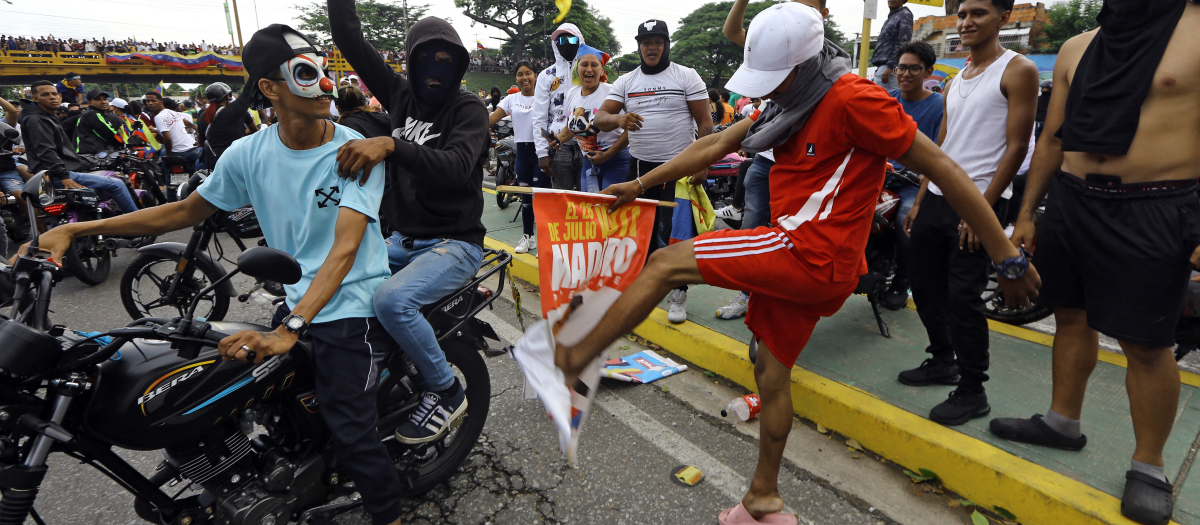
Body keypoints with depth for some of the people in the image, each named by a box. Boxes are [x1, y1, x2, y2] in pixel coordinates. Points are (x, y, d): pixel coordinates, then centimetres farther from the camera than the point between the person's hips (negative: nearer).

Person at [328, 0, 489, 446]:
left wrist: (391, 145, -40)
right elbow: (349, 38, 7)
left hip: (454, 242, -7)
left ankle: (446, 392, -8)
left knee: (391, 300, -30)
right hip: (402, 239, 7)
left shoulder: (468, 108, -8)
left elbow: (457, 166, -27)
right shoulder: (401, 95, 9)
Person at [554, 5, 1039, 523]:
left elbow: (941, 167, -12)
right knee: (771, 369, 17)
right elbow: (715, 145, 16)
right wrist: (639, 184, 17)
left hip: (812, 254, -9)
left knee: (665, 263, -8)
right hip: (803, 264, 9)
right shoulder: (792, 103, 14)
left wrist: (1008, 258, -10)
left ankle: (571, 360, 4)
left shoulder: (852, 99, -13)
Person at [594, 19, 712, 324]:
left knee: (674, 232, -6)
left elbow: (705, 122, -3)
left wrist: (703, 164, -13)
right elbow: (600, 119, -2)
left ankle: (678, 293, 6)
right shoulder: (625, 82, 9)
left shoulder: (687, 77, 1)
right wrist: (618, 119, -25)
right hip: (639, 166, 4)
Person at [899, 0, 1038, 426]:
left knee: (963, 296, -8)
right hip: (937, 197, 8)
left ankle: (973, 392, 6)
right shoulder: (956, 80, 18)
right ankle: (943, 362, 31)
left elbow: (1016, 146, -11)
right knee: (924, 285, 12)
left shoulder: (1018, 70, -4)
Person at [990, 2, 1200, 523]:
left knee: (1145, 343, 1)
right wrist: (1027, 215, 14)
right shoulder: (1077, 48, 12)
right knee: (1071, 317, 15)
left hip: (1152, 212, -5)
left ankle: (1148, 467, 17)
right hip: (1071, 201, 6)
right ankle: (1063, 421, 32)